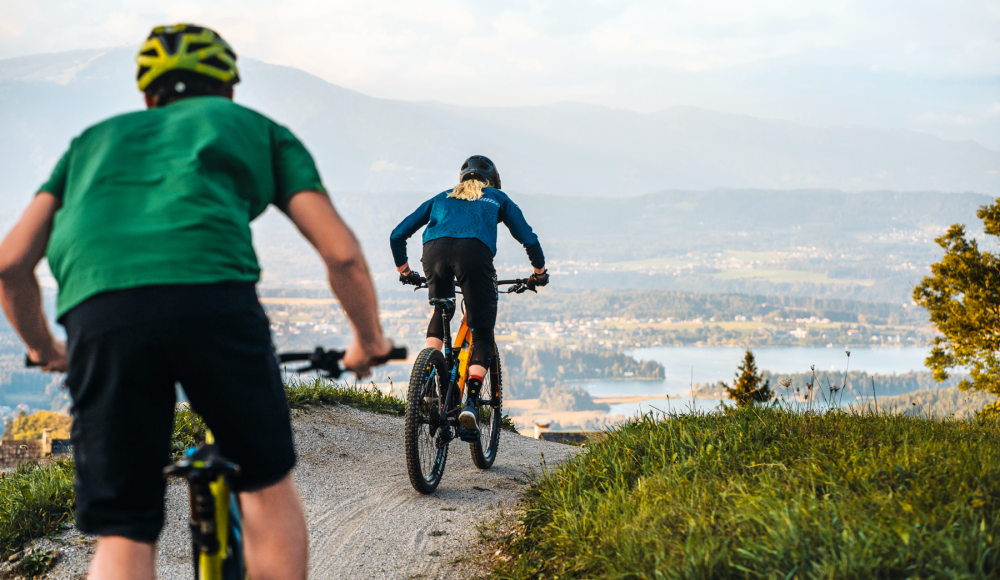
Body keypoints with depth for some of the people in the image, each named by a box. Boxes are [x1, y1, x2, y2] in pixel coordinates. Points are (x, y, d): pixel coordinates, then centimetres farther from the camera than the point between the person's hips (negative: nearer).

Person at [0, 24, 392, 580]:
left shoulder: (98, 139, 36)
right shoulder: (258, 128, 30)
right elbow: (342, 253, 21)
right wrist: (370, 341, 37)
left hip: (100, 312, 2)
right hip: (212, 297, -2)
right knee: (268, 486, 21)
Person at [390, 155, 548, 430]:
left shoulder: (442, 198, 36)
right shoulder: (497, 198, 32)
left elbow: (397, 235, 31)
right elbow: (528, 238, 25)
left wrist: (403, 269, 46)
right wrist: (539, 271, 41)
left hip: (434, 251, 2)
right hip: (474, 252, -2)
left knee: (439, 315, 30)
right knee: (482, 333, 8)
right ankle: (471, 401, -9)